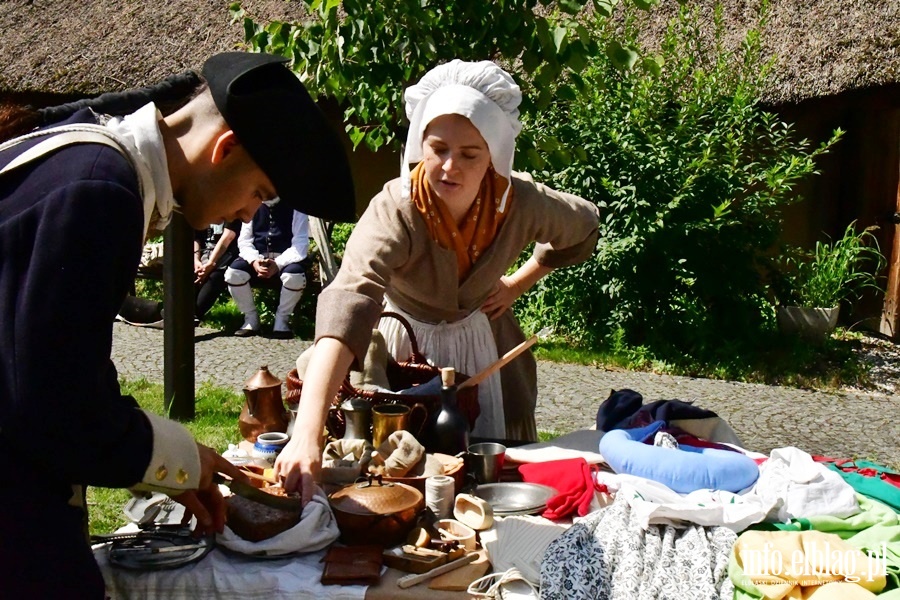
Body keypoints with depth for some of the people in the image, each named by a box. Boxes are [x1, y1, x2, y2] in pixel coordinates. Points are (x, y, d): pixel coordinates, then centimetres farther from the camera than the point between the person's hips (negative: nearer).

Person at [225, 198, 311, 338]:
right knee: (233, 273, -26)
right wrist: (254, 261, -18)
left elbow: (300, 243, -11)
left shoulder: (295, 208, -3)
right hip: (257, 257, 3)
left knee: (295, 276, -36)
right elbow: (244, 240, 5)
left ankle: (282, 319, -10)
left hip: (287, 258, -3)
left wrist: (278, 264, -25)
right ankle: (251, 318, -5)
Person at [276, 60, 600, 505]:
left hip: (485, 346, 3)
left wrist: (517, 285, -3)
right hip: (405, 347, -3)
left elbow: (584, 228, 3)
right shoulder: (396, 210, -34)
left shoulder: (520, 203, -22)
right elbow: (347, 302, -52)